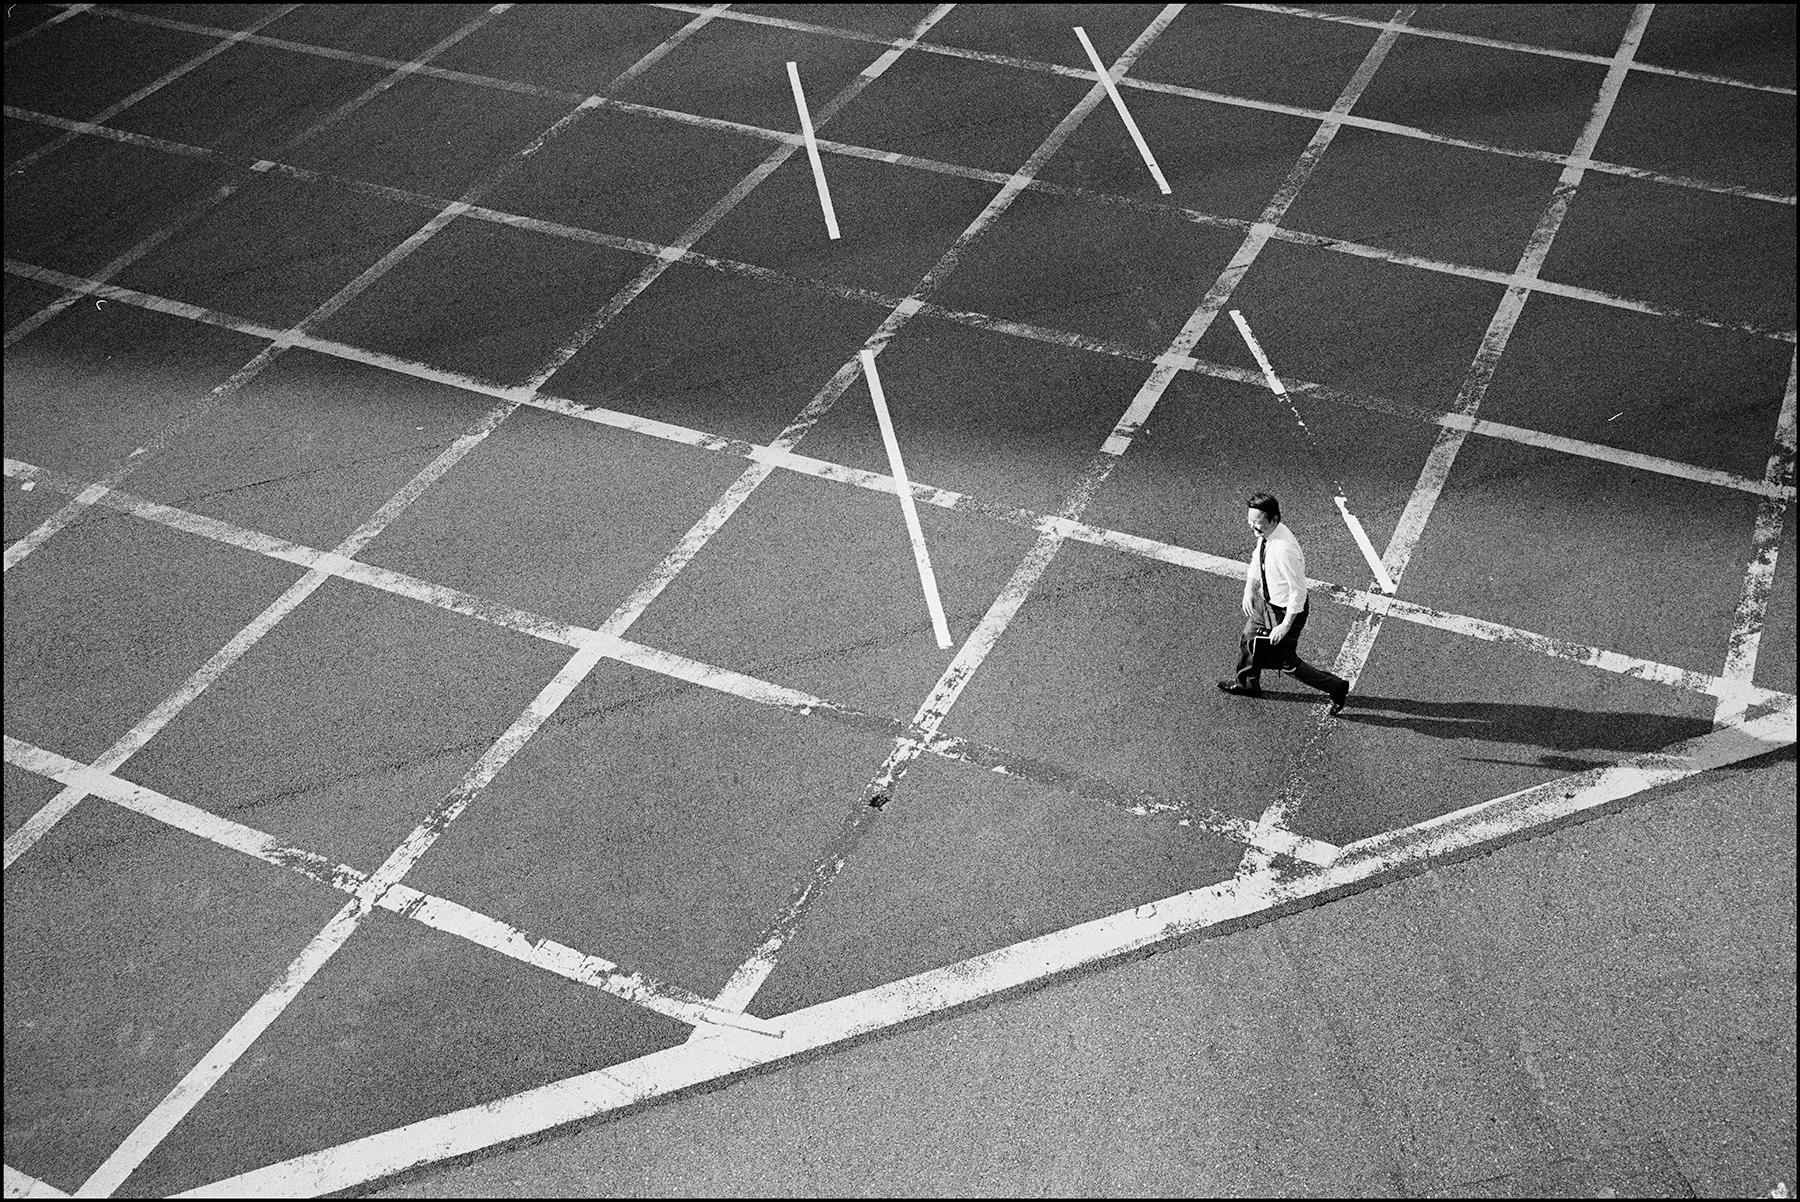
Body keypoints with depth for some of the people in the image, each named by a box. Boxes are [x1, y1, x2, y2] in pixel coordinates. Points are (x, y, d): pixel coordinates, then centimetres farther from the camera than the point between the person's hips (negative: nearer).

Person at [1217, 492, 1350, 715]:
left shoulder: (1284, 550, -39)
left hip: (1286, 610, -9)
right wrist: (1249, 589, -1)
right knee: (1248, 639, 28)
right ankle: (1247, 683, 55)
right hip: (1265, 600, 9)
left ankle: (1336, 687, 31)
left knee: (1288, 663, 10)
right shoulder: (1265, 534, -12)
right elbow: (1257, 560, 9)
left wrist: (1286, 625, -23)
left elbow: (1298, 592, -30)